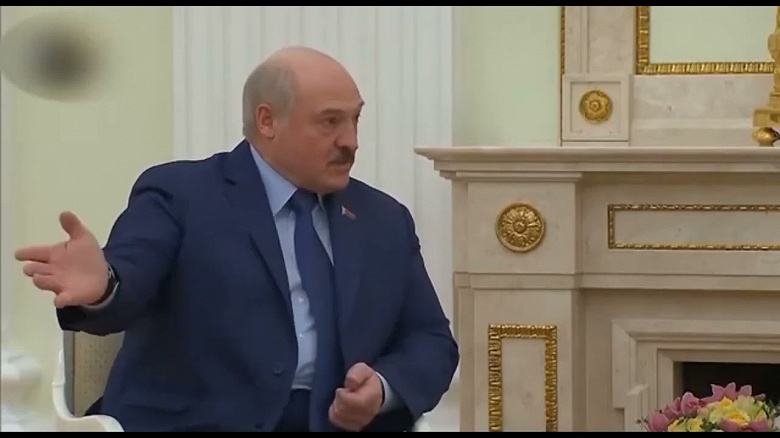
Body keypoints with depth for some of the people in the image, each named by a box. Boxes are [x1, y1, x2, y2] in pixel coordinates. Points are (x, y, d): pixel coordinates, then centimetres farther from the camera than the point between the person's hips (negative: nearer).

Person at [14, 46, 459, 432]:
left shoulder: (386, 220, 17)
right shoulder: (181, 195, 2)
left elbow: (431, 341, 16)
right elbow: (128, 283, -14)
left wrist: (385, 388, -6)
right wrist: (102, 285, -38)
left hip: (339, 425, 4)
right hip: (198, 423, -3)